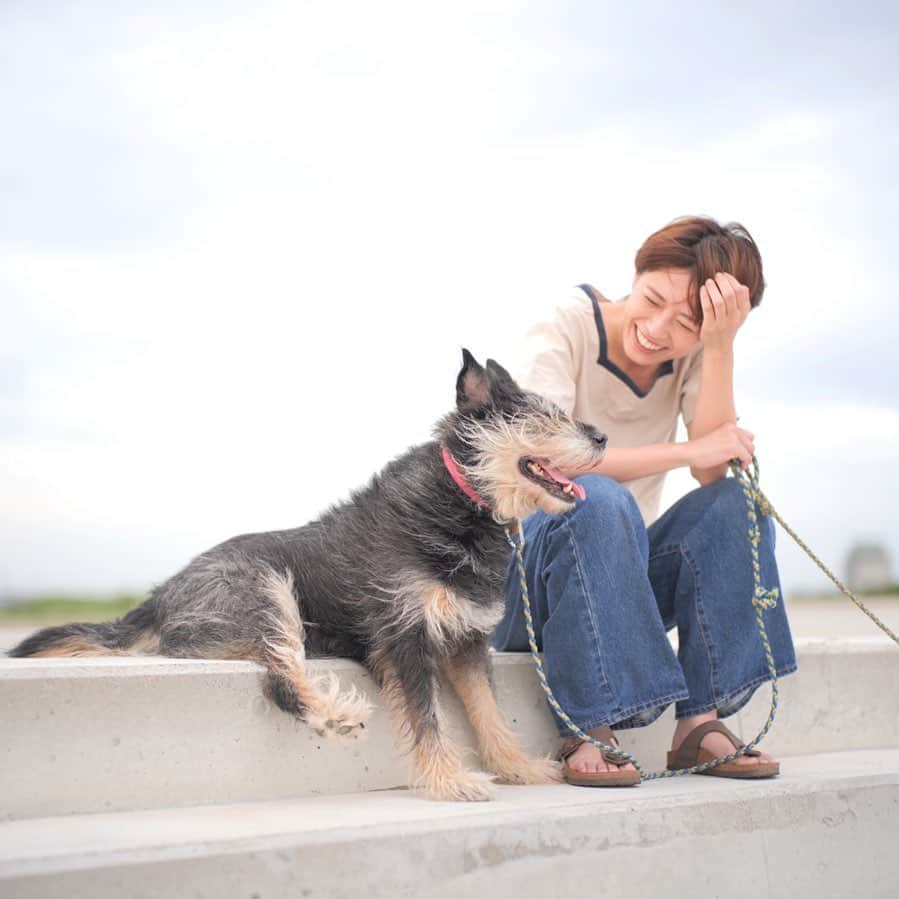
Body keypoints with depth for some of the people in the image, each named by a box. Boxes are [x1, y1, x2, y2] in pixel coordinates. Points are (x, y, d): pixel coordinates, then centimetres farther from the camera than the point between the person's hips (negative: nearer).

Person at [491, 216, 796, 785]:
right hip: (526, 578, -5)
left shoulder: (695, 355, 1)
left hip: (621, 576, 5)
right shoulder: (563, 328, -12)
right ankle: (587, 731, -32)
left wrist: (722, 349, -21)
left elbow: (714, 471, -14)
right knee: (599, 498, -35)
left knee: (736, 499, -19)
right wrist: (686, 451, -25)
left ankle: (701, 722, -20)